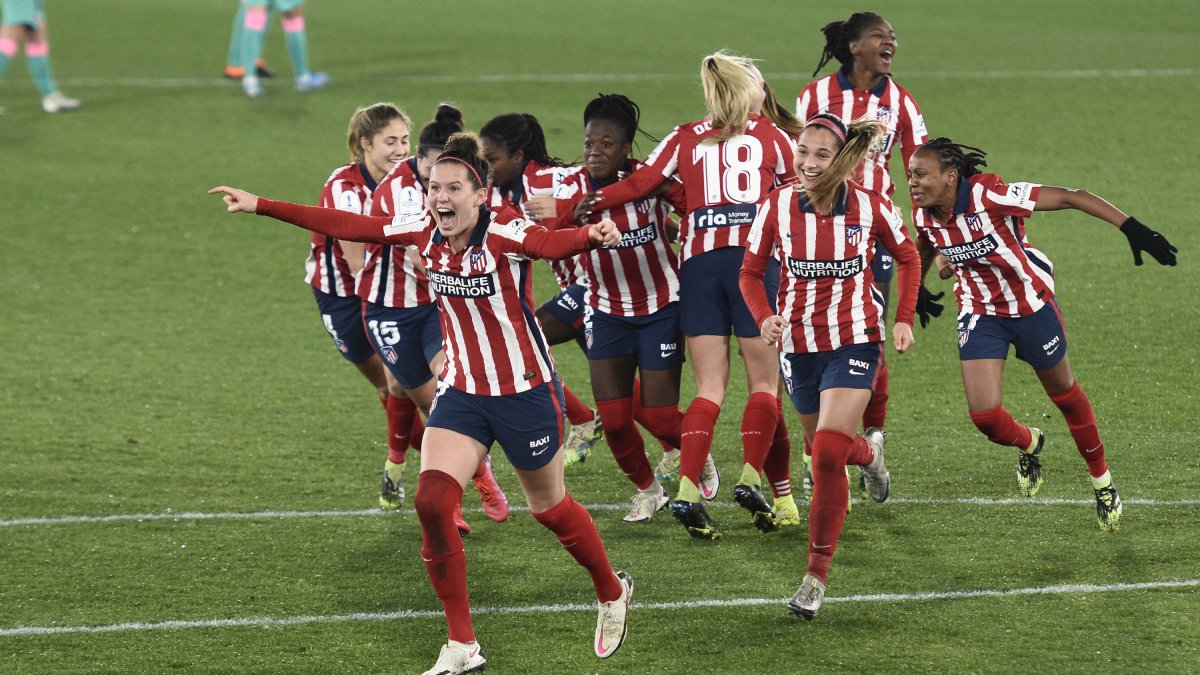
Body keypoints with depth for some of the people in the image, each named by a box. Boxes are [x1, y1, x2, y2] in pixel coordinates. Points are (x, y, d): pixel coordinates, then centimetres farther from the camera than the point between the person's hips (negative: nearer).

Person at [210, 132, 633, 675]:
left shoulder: (503, 231, -22)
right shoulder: (427, 231, -5)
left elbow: (550, 243, -42)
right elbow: (351, 226, 1)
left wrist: (592, 236, -65)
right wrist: (261, 206, 1)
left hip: (526, 394, -5)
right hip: (462, 391, 5)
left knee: (549, 508, 12)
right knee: (432, 500, -13)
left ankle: (613, 593, 43)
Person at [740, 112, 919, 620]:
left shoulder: (870, 208, -11)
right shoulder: (777, 207, -9)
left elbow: (908, 258, 7)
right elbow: (751, 272, 2)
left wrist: (904, 320, -1)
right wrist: (764, 317, -17)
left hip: (854, 341, -3)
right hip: (798, 345, 3)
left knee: (828, 453, -18)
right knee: (824, 448, 19)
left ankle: (817, 574, -9)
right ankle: (868, 451, 58)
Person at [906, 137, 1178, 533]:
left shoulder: (988, 195, -31)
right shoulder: (924, 215, -13)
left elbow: (1070, 198, -29)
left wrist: (1132, 229, -33)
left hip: (1030, 304, -4)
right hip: (980, 314, 4)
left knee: (1063, 393, 14)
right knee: (984, 415, -9)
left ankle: (1102, 481, 37)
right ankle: (1029, 446, 28)